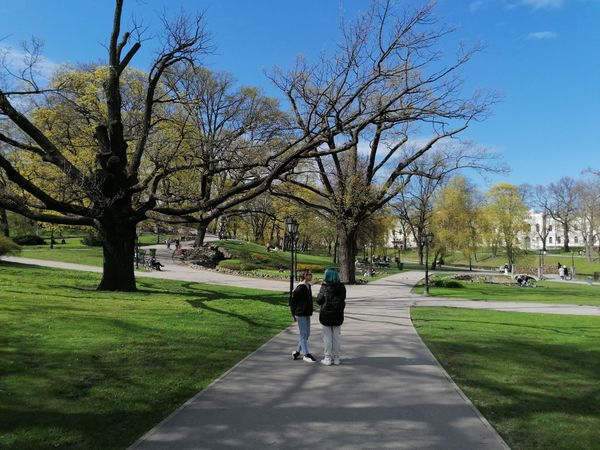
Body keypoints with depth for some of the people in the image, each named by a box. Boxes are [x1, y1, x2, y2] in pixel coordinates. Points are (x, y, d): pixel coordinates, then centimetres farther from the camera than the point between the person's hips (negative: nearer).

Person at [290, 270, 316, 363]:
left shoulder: (308, 286, 10)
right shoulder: (300, 288, -17)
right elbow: (292, 300, -12)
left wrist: (310, 311, 16)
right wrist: (294, 314, -8)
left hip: (307, 314, 9)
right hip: (300, 314, -9)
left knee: (307, 334, 14)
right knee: (303, 334, 0)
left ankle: (297, 352, 26)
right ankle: (306, 354, 9)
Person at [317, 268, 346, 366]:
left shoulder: (324, 287, -14)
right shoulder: (342, 287, -3)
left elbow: (319, 301, -10)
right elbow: (343, 298, 6)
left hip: (326, 314, -3)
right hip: (338, 314, 3)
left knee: (327, 336, 6)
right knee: (337, 336, 11)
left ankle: (328, 358, 9)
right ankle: (336, 358, 16)